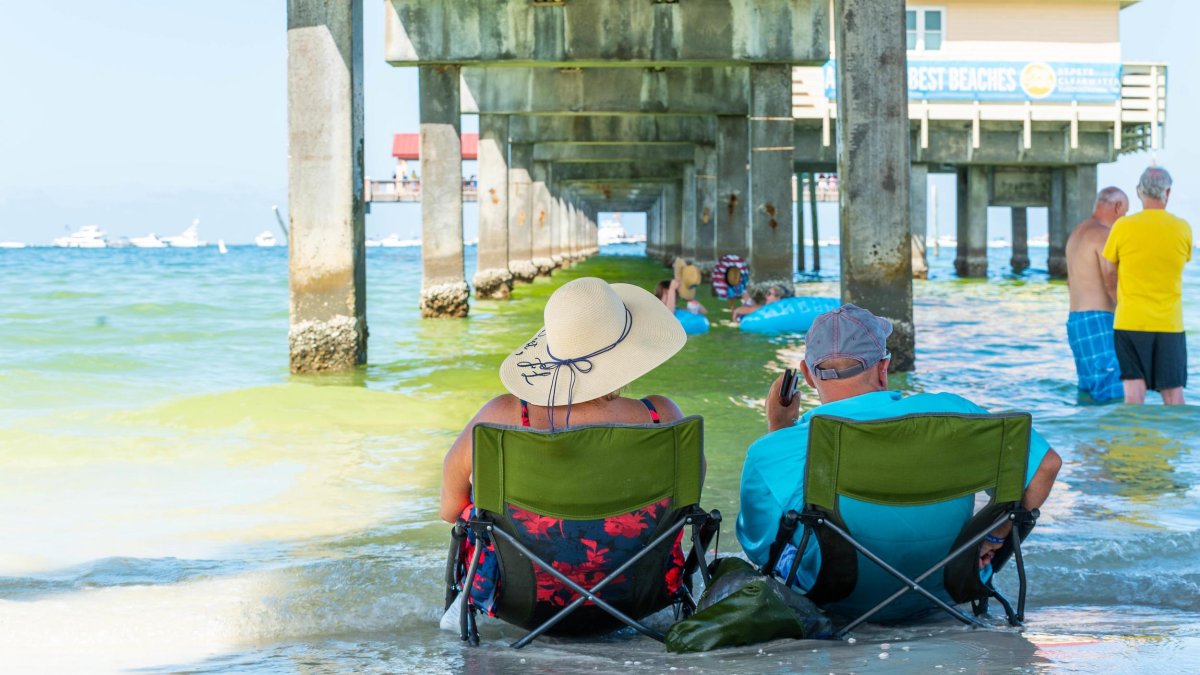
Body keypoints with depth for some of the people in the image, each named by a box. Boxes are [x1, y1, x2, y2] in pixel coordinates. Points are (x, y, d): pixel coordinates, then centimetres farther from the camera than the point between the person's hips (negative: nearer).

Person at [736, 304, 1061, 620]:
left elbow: (760, 547, -2)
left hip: (840, 605, -1)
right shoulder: (947, 411, -19)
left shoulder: (771, 454, -20)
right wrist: (993, 537, 2)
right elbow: (1046, 464, -13)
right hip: (940, 594, 1)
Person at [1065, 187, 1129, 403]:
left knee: (1089, 388, 11)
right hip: (1098, 320, -10)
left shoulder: (1077, 233, 18)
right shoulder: (1103, 235, -12)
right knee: (1112, 392, -12)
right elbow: (1112, 283, -19)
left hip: (1076, 320, 10)